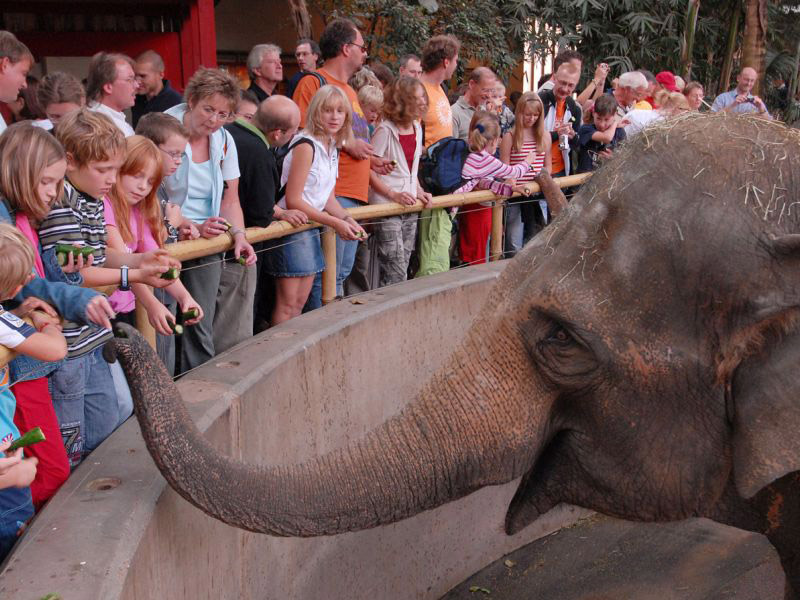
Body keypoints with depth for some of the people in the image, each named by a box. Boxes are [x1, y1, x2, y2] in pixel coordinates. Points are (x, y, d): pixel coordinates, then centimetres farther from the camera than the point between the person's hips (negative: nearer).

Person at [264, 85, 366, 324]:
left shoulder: (332, 146, 10)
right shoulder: (306, 145, -16)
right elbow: (293, 201, -20)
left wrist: (348, 220, -4)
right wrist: (336, 223, -17)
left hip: (311, 228, 9)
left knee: (301, 302, 12)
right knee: (287, 304, -6)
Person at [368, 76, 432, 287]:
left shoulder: (417, 128, 11)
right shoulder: (385, 130, -12)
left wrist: (419, 191, 6)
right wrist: (393, 195, -19)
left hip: (410, 209, 8)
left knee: (402, 269, 10)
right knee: (395, 275, -10)